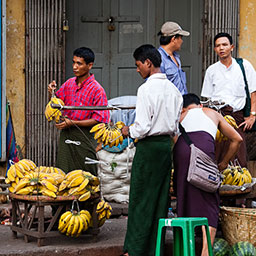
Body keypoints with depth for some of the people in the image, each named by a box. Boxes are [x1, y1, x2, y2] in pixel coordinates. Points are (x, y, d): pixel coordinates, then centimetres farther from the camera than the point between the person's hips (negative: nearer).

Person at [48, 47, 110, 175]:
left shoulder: (97, 90, -9)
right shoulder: (69, 83, 9)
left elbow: (99, 120, -13)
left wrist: (72, 123, -17)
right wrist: (52, 93, -2)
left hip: (84, 138, -5)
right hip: (65, 135, 5)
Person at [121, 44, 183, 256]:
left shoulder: (146, 89, -15)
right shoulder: (173, 89, 7)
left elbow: (143, 127, -18)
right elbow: (177, 124, 11)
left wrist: (129, 131, 0)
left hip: (149, 147, -7)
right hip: (167, 145, 7)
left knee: (141, 199, 1)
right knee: (161, 198, 10)